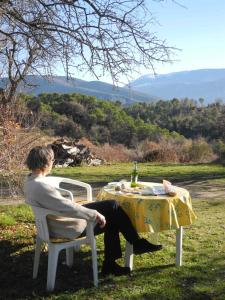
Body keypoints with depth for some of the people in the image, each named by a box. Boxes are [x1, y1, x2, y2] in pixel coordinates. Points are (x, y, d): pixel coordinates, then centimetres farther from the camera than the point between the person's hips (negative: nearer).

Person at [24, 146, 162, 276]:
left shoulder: (30, 181, 3)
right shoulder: (41, 186, -28)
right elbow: (69, 208, -29)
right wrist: (95, 214, -21)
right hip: (68, 228, -10)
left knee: (112, 219, 10)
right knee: (113, 207, -6)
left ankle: (110, 263, 16)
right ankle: (137, 243, 11)